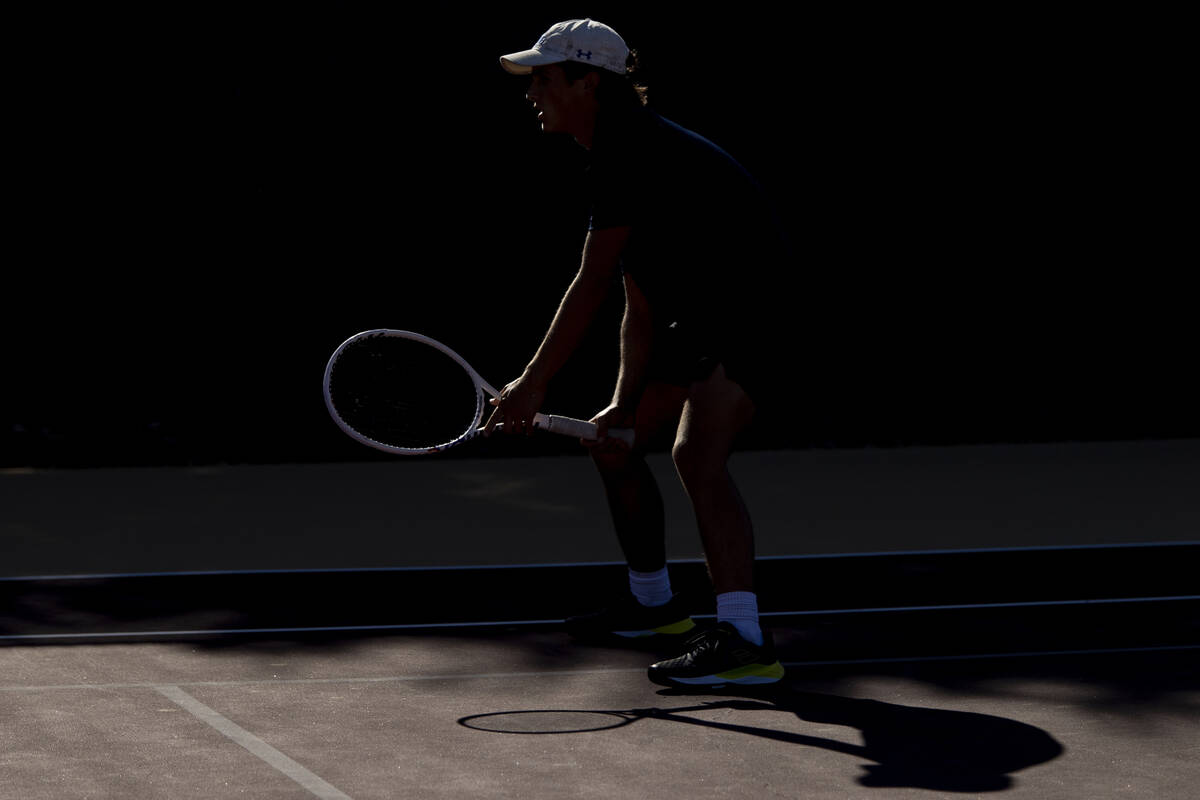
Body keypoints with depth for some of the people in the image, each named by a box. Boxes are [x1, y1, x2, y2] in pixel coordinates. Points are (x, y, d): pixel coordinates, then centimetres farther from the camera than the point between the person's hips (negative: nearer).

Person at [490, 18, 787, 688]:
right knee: (613, 442, 21)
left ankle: (744, 639, -40)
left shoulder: (634, 149, -18)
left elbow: (593, 284, -21)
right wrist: (623, 403, 4)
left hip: (755, 314, -11)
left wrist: (534, 382, -17)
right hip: (701, 319, 11)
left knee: (697, 453, -29)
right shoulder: (620, 153, 13)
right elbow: (641, 310, 12)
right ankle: (654, 602, 38)